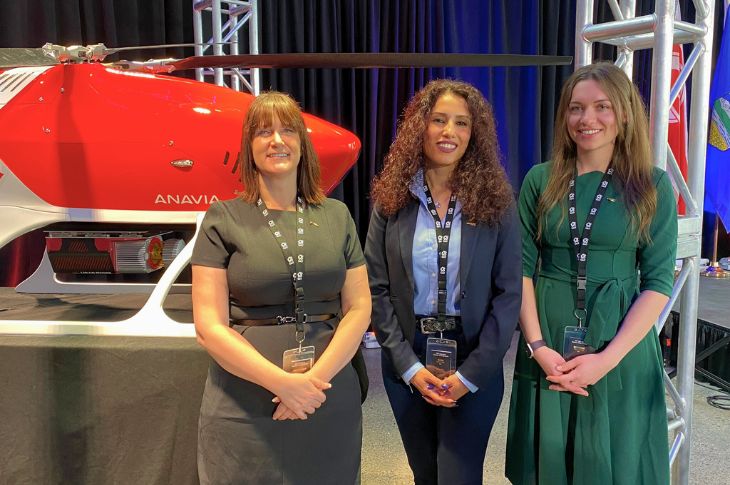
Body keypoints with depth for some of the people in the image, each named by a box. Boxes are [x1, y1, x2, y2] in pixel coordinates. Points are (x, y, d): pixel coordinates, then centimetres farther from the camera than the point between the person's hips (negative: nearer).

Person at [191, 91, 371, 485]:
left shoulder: (336, 216, 5)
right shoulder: (223, 219, -3)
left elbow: (359, 307, 2)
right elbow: (209, 326, -8)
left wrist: (317, 376, -12)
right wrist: (284, 383, -16)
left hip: (331, 403, 3)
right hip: (246, 408, -2)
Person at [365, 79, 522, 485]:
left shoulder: (496, 201, -5)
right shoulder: (392, 199, -3)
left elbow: (508, 293, -7)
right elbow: (377, 289, -3)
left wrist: (471, 373, -12)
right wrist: (409, 365, -10)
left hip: (473, 365, -2)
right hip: (407, 362, 2)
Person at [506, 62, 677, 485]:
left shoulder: (654, 186, -2)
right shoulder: (541, 180, 1)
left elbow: (658, 283, -6)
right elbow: (522, 267, -1)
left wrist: (607, 358, -15)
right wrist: (537, 346, -11)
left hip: (622, 349, -1)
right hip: (548, 346, 1)